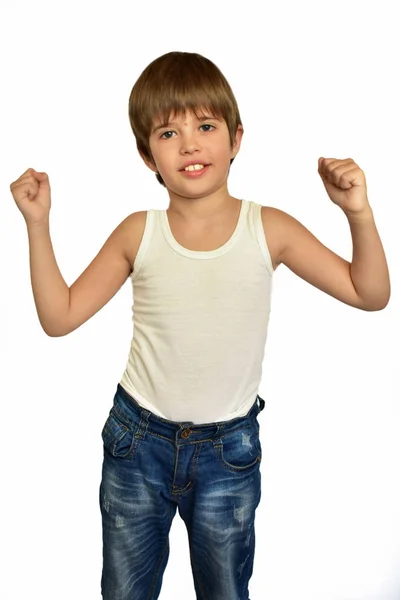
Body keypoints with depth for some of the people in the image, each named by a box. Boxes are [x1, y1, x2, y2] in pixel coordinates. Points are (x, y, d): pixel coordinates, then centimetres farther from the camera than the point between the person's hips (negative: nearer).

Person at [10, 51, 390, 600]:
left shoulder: (269, 230, -11)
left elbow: (370, 294, -7)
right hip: (138, 440, 1)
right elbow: (59, 317, -5)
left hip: (229, 451, 0)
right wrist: (37, 223, -12)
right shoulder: (138, 234, -9)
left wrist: (359, 213, -21)